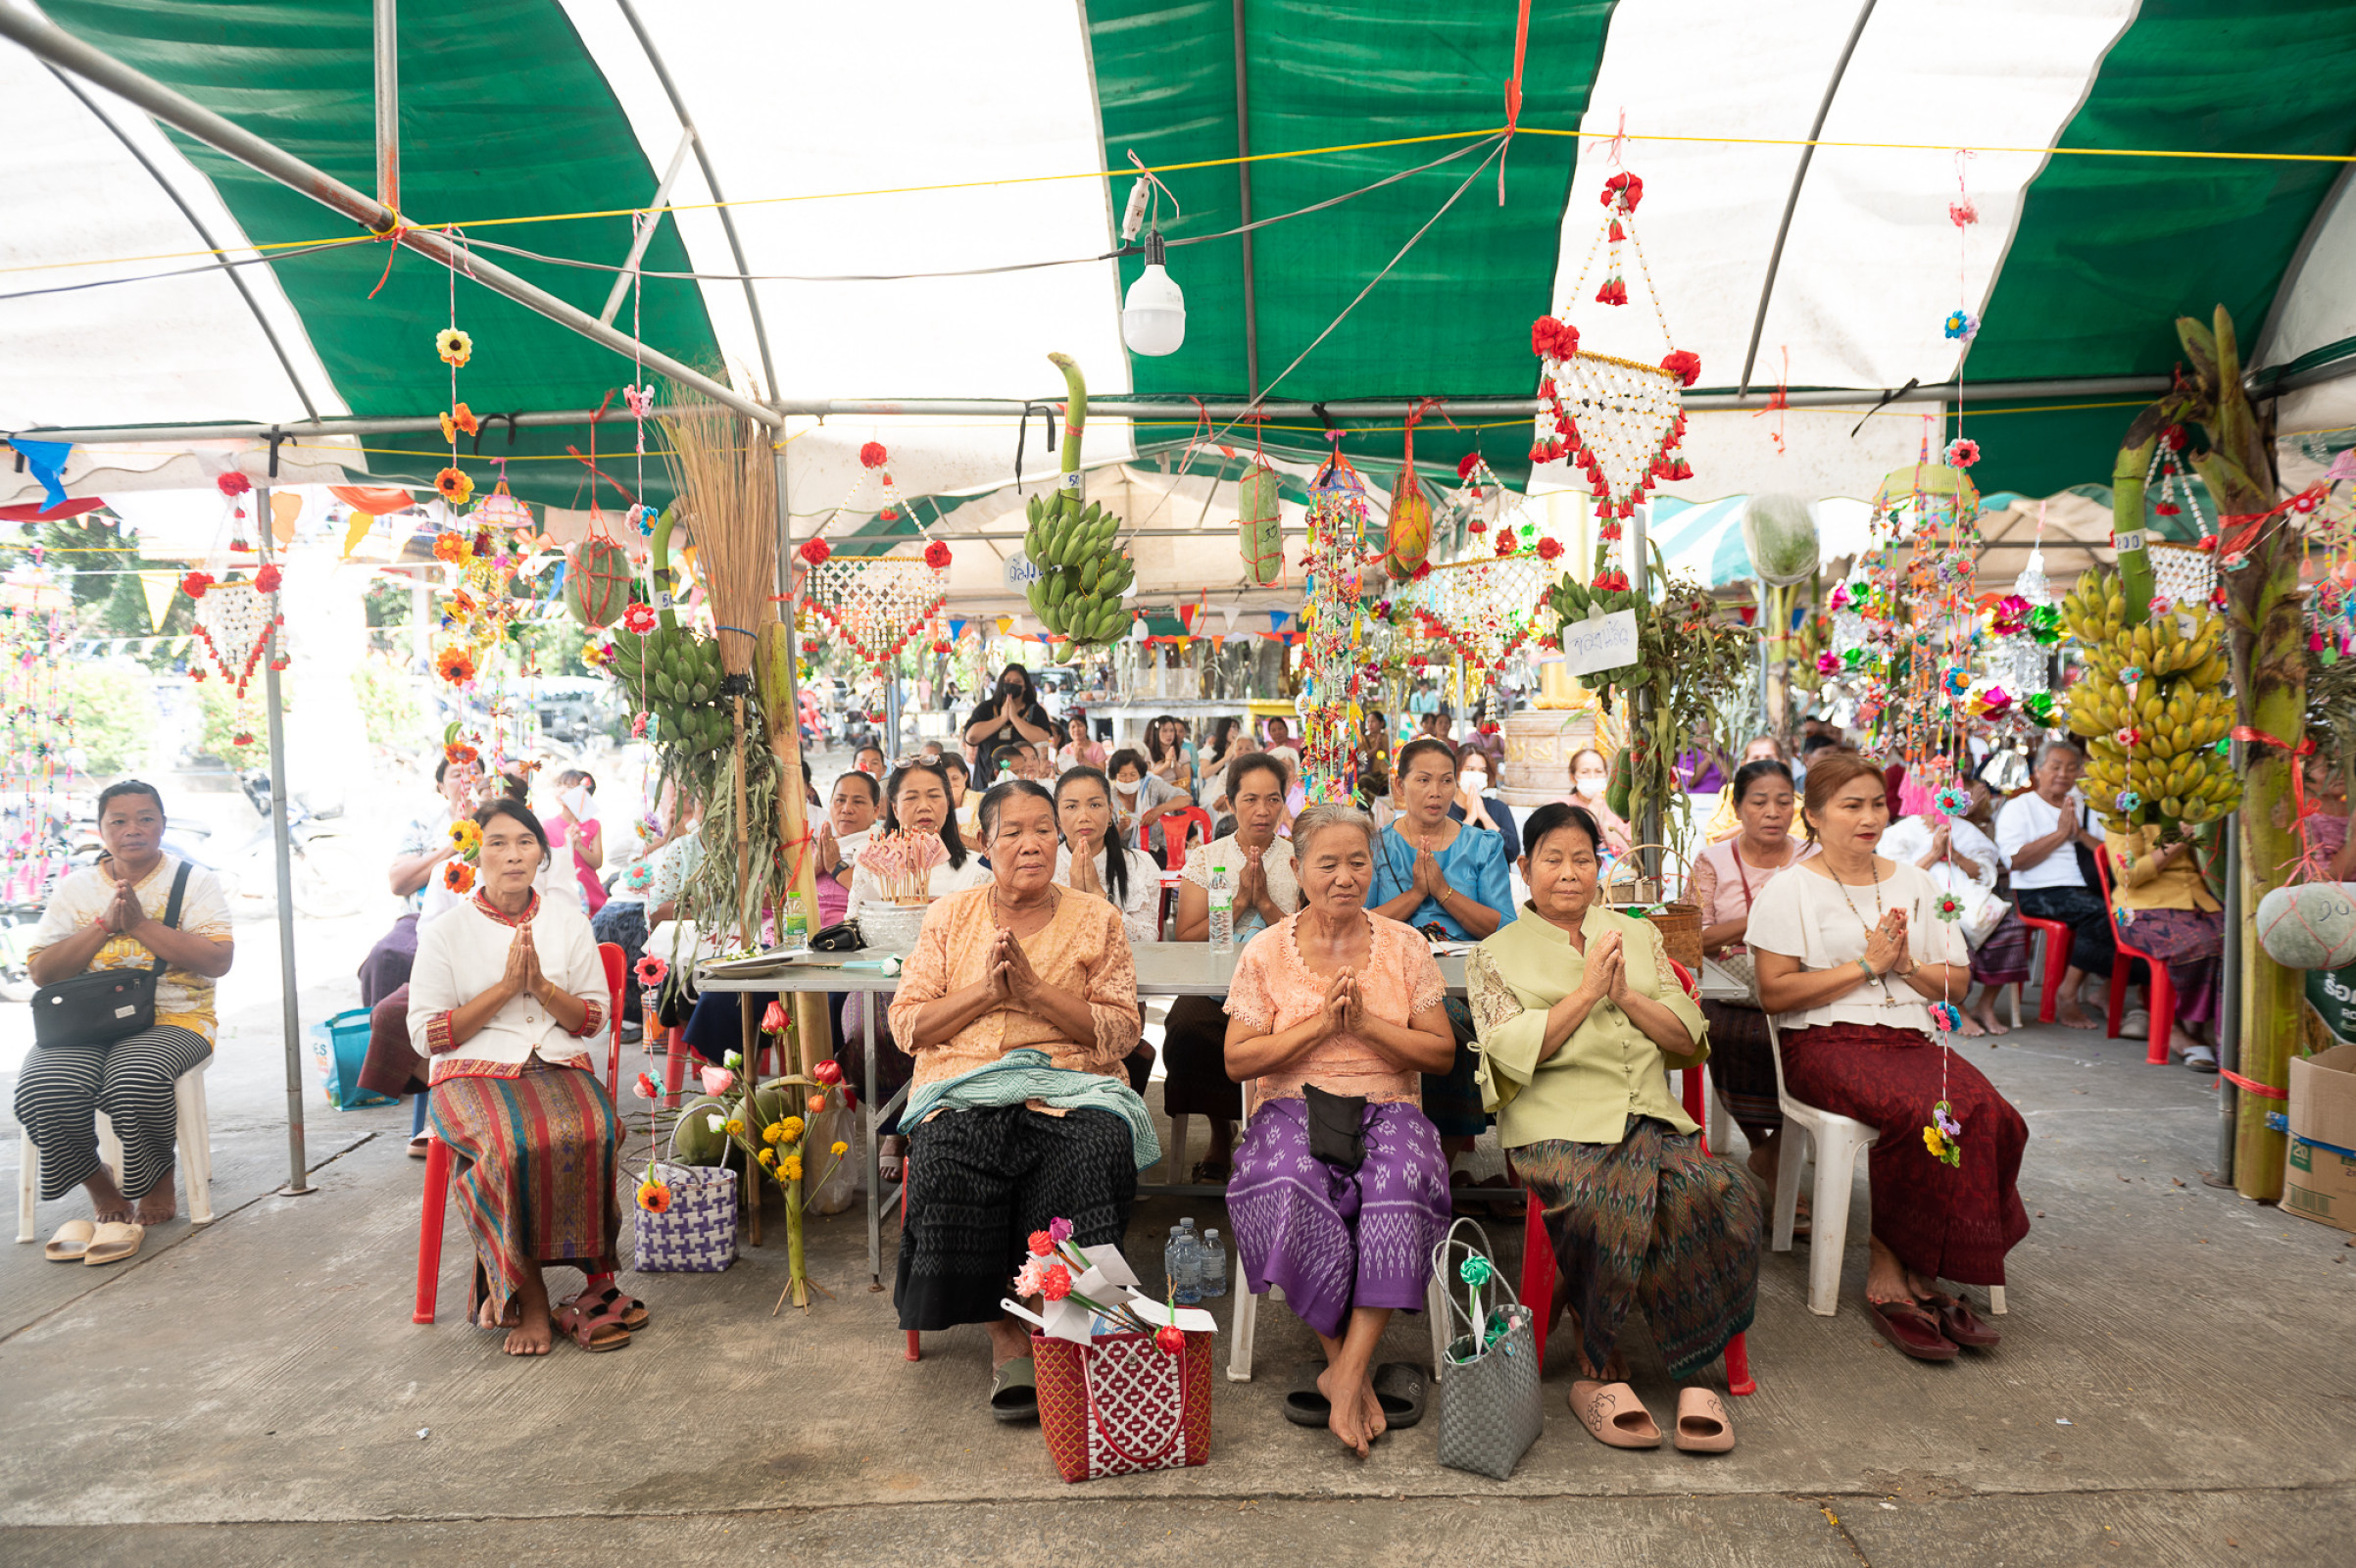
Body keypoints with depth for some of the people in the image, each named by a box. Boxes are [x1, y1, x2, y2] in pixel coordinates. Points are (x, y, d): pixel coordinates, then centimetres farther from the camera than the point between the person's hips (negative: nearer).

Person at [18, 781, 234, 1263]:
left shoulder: (194, 881, 5)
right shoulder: (74, 889, 14)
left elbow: (219, 960, -8)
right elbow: (41, 972, 5)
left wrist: (140, 924, -13)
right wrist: (105, 924, -8)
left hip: (172, 1019, -3)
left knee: (135, 1078, -35)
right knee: (43, 1089, -28)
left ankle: (158, 1179, -4)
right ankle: (101, 1188, 0)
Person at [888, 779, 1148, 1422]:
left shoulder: (1096, 919, 10)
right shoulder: (949, 915, 14)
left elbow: (1121, 1031, 1)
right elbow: (907, 1025, 8)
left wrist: (1034, 989, -10)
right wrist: (984, 990, -7)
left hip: (1070, 1087, 0)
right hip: (965, 1088, 1)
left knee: (1098, 1148, -32)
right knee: (950, 1153, -31)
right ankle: (1006, 1338, -17)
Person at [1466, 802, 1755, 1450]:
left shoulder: (1638, 936, 22)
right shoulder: (1496, 955, 12)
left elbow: (1688, 1038, 15)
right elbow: (1512, 1051, -3)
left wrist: (1626, 996, -2)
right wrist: (1586, 992, -8)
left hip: (1650, 1118, 4)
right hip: (1558, 1124, -3)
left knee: (1717, 1197, -28)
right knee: (1609, 1204, -34)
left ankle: (1693, 1371, -14)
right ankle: (1599, 1371, -14)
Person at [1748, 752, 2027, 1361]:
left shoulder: (1913, 882, 19)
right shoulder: (1791, 890, 2)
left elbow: (1957, 981, 19)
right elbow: (1775, 993, -8)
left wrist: (1908, 966, -2)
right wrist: (1866, 965, -10)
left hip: (1911, 1038, 5)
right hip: (1827, 1043, -5)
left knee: (1989, 1114, -25)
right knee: (1925, 1115, -32)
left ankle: (1896, 1274, -17)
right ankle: (1895, 1276, -17)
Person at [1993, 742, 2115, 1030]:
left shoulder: (2085, 806, 23)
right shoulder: (2019, 807, 9)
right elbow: (2016, 859, -8)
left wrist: (2080, 833, -3)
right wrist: (2060, 833, -7)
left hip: (2085, 888, 5)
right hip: (2039, 893, -5)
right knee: (2100, 912, -32)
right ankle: (2068, 996, -18)